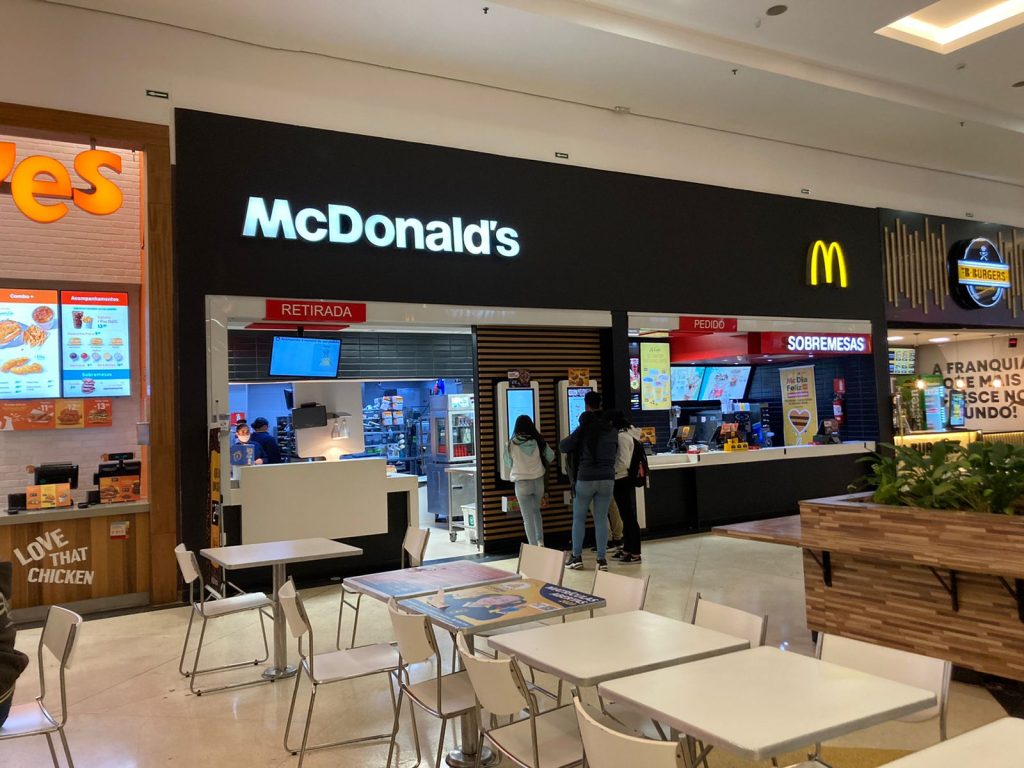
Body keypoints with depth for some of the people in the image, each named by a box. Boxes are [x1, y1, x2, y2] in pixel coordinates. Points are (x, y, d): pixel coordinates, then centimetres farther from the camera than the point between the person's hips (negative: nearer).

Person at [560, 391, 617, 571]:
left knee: (579, 518, 9)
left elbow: (563, 447, -2)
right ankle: (602, 559, 6)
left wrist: (571, 439, 15)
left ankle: (576, 556, 11)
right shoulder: (611, 430, 6)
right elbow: (615, 452, 14)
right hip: (607, 478, 3)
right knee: (601, 519, 7)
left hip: (586, 478, -3)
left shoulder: (584, 429, -7)